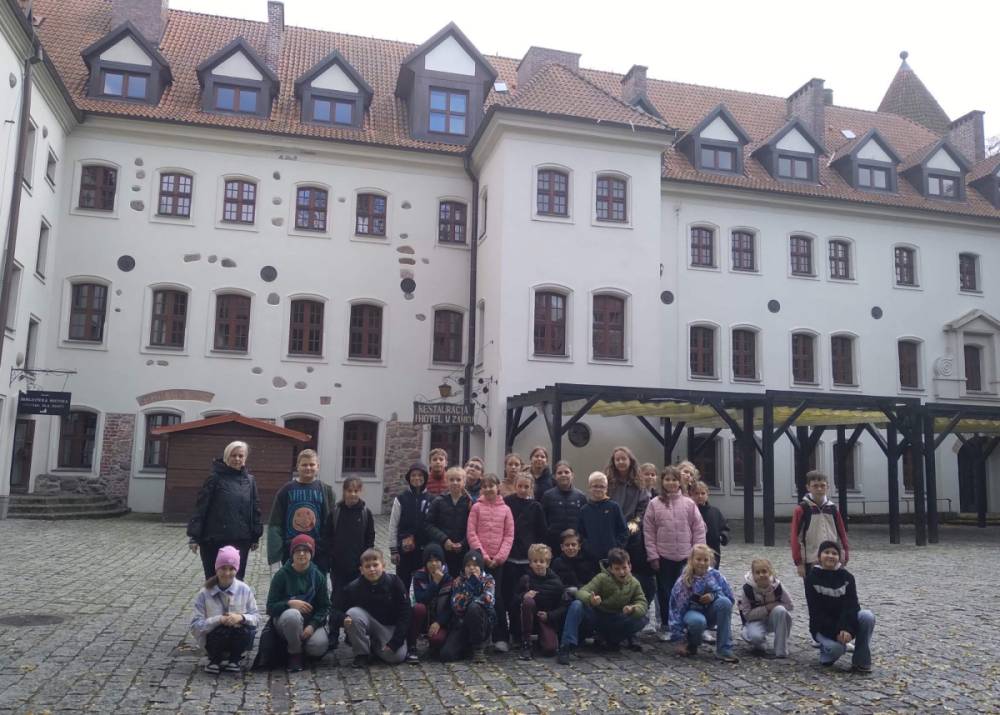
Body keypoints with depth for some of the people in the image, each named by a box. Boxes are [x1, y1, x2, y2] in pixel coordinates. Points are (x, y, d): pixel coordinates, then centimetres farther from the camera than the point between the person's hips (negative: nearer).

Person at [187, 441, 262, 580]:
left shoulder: (250, 480, 7)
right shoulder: (216, 478, -4)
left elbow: (255, 509, 10)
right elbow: (200, 507, -6)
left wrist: (256, 536, 9)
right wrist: (194, 535, -9)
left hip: (241, 540, 3)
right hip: (214, 539, -3)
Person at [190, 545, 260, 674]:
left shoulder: (245, 590, -4)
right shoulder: (205, 593, -7)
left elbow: (256, 617, -3)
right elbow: (196, 625, -11)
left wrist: (241, 618, -25)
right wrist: (219, 620, -27)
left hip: (238, 638, 1)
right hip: (213, 638, -1)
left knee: (249, 630, -31)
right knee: (221, 630, -34)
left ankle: (233, 659, 2)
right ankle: (215, 660, 1)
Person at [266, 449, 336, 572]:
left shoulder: (326, 490, 1)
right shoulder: (287, 490, 1)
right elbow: (275, 524, -1)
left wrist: (332, 556, -6)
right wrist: (275, 557, -8)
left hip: (318, 554, 0)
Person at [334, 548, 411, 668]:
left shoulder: (394, 583, -17)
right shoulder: (354, 587, -16)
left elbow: (404, 614, -15)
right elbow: (335, 611, -13)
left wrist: (395, 642, -21)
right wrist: (343, 618, -38)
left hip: (390, 627, 0)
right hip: (368, 624, 0)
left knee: (397, 657, -24)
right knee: (353, 613, -30)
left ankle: (376, 646, 10)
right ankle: (362, 653, -10)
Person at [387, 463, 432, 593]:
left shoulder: (431, 499, -1)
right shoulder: (401, 498, -2)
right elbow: (393, 525, 0)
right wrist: (393, 550, -2)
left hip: (424, 548, 1)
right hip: (404, 548, 0)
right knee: (403, 582, 7)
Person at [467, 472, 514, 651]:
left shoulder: (505, 509, 5)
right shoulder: (477, 507, 2)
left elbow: (509, 536, 3)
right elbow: (471, 533, -2)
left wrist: (499, 557, -7)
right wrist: (483, 555, -9)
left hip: (498, 560, 0)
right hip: (480, 559, 0)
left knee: (497, 597, -2)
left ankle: (501, 637, 4)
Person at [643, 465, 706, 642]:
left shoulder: (689, 504, 0)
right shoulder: (654, 504, -2)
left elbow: (699, 530, 2)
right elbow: (648, 532, -1)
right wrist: (652, 556, -5)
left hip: (685, 557, 1)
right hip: (663, 557, 0)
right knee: (665, 592, 7)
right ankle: (665, 626, 19)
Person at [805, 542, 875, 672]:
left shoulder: (847, 577, -1)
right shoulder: (812, 578, -9)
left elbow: (852, 605, -13)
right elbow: (816, 611, -14)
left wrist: (846, 628, -30)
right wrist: (835, 632, -25)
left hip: (843, 622, 3)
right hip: (822, 627, -3)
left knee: (867, 616, -26)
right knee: (837, 647, -34)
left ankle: (861, 662, -13)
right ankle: (827, 648, 5)